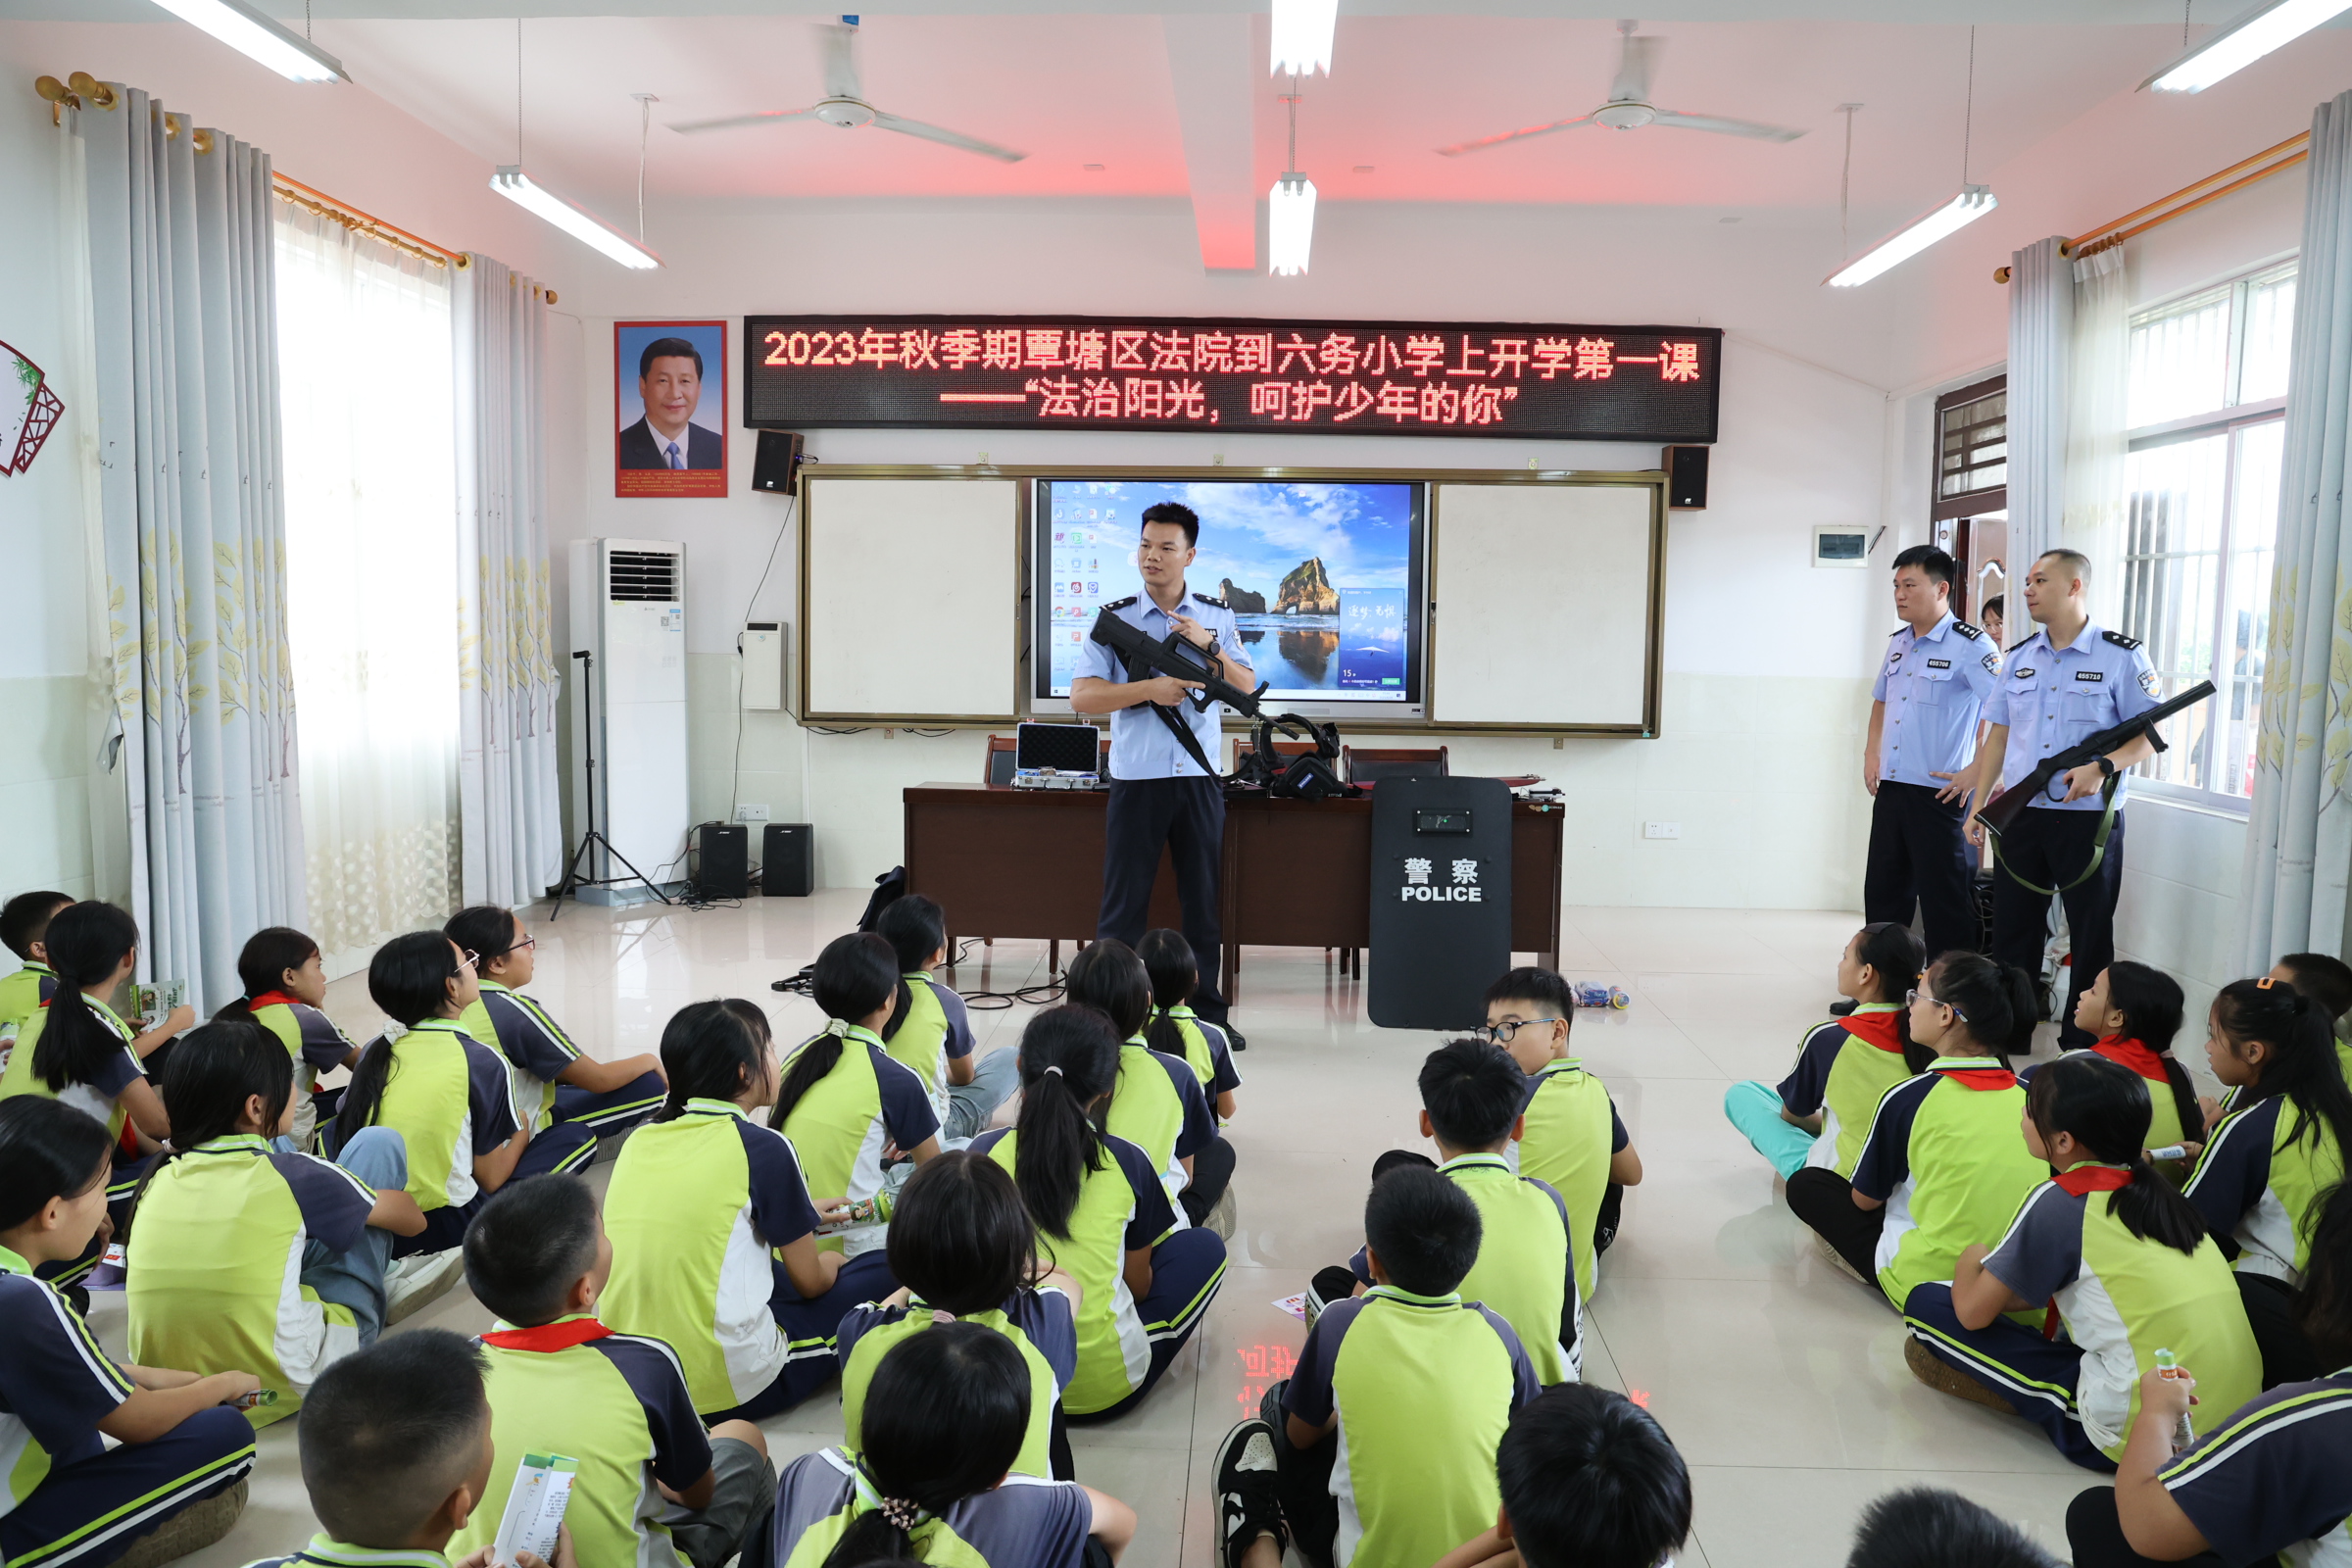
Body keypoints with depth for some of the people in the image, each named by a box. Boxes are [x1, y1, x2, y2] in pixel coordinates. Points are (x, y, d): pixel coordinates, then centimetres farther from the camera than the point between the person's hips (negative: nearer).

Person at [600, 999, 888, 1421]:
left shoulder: (640, 1140, 5)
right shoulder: (763, 1147, -12)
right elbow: (810, 1282, -2)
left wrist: (800, 1217, 28)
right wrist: (830, 1263, 21)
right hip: (728, 1386, -6)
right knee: (886, 1272, 9)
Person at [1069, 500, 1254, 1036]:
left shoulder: (1217, 616, 7)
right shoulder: (1114, 619, 0)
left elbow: (1246, 688, 3)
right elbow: (1082, 696, -7)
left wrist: (1210, 645, -12)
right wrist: (1150, 688, -18)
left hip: (1199, 777, 2)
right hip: (1136, 778, -2)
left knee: (1203, 900, 9)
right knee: (1124, 902, 2)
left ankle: (1207, 1012, 19)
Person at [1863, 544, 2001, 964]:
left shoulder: (1971, 646, -12)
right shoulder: (1898, 643, 12)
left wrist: (1977, 772, -18)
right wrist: (1872, 752, 16)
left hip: (1940, 794, -8)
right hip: (1890, 788, 8)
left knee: (1944, 898, 0)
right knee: (1883, 890, 14)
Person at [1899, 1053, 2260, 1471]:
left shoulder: (2058, 1201, -9)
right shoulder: (2154, 1191, 10)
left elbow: (1972, 1311, -4)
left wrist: (1971, 1260, 15)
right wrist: (1998, 1277, 22)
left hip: (2135, 1433, -7)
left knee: (1927, 1304, -3)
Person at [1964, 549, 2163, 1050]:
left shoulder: (2121, 657, -4)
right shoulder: (2019, 657, 11)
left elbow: (2150, 735, -5)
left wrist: (2103, 767, -23)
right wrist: (1980, 804, 7)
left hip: (2089, 819, -5)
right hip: (2020, 816, 5)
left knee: (2091, 935, 4)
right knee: (2012, 929, 9)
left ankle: (2082, 1047, 13)